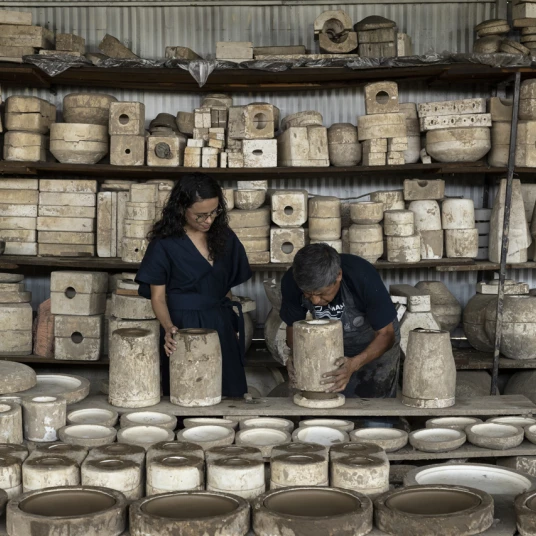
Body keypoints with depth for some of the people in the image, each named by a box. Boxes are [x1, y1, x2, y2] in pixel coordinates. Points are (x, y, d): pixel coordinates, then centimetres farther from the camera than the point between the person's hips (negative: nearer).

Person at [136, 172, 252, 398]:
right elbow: (158, 296, -7)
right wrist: (168, 327, -24)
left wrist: (232, 325, 9)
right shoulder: (165, 244, -9)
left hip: (221, 327, 4)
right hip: (184, 328, -4)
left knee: (228, 394, 5)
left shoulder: (224, 237, 4)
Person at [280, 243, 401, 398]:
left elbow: (385, 334, -27)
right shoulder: (292, 282, -27)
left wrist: (354, 364, -45)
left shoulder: (364, 277, -37)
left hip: (375, 345, -2)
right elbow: (293, 326, -12)